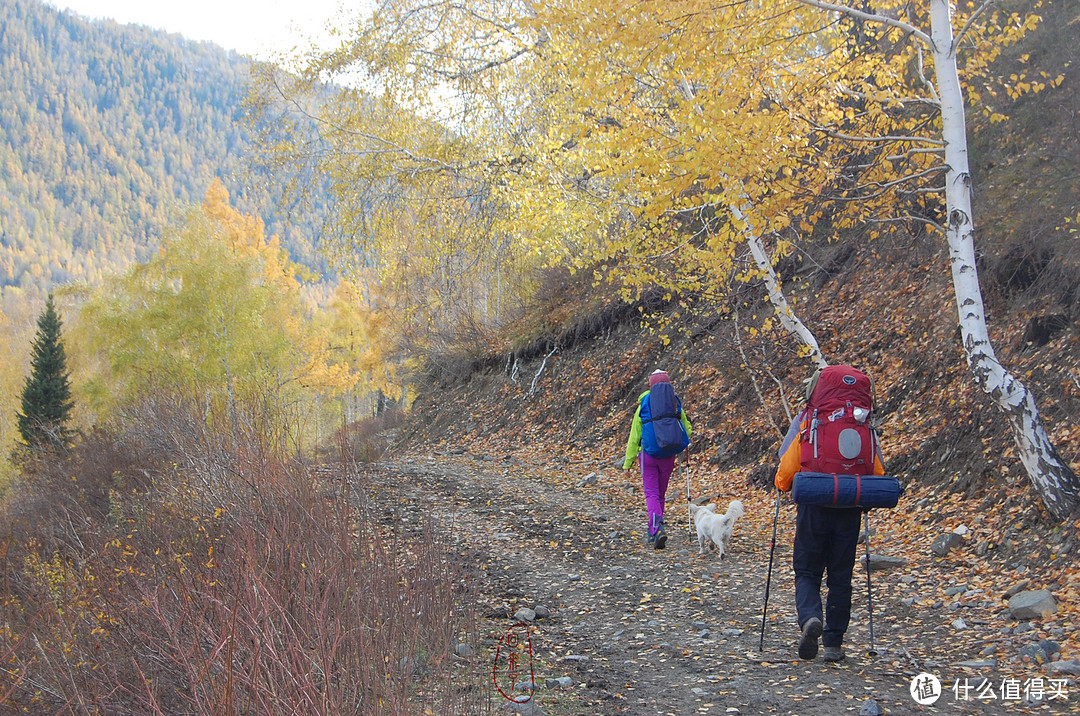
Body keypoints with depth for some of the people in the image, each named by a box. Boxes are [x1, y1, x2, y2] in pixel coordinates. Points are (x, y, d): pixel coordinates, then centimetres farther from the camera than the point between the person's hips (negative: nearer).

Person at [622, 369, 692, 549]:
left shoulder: (643, 406, -4)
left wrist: (628, 461, 4)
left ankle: (657, 528, -26)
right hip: (668, 456, 3)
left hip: (648, 454, -2)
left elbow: (634, 436, -2)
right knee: (661, 493, 16)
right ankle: (653, 533, 25)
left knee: (651, 494, -3)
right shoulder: (676, 405, 1)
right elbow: (686, 431, 7)